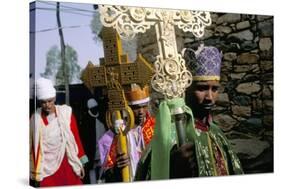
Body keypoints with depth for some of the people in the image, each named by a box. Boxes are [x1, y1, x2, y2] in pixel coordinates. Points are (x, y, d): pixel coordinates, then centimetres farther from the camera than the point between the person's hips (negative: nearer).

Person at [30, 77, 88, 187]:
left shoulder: (66, 113, -5)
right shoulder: (35, 118, -4)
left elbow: (75, 138, 1)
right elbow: (33, 147, 2)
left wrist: (80, 163, 4)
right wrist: (36, 174, 6)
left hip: (66, 163, 0)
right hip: (46, 168, 0)